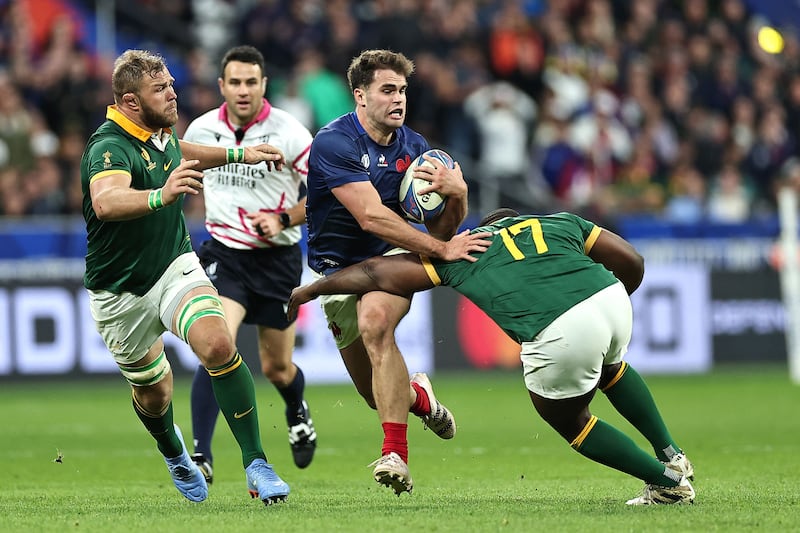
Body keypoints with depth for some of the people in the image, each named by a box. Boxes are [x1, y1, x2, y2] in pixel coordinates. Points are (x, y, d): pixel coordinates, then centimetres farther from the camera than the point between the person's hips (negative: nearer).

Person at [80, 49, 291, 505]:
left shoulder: (161, 130, -2)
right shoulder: (109, 147, -26)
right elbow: (106, 202, -50)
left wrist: (238, 154, 25)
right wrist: (160, 196, -67)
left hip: (175, 266, 4)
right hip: (122, 292, -4)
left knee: (218, 346, -25)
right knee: (154, 394, 13)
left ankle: (256, 463, -19)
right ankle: (172, 449, 50)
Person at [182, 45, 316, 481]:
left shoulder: (289, 133, -12)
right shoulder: (200, 130, -2)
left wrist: (284, 219, -21)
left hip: (277, 258, -1)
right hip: (223, 254, 1)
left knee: (276, 368, 11)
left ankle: (298, 414, 48)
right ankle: (201, 456, -22)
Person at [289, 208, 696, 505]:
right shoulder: (559, 222, 30)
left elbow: (376, 273, 29)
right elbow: (632, 262, 26)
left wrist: (304, 293, 38)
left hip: (557, 332, -5)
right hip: (612, 298, 5)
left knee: (566, 420, 24)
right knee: (610, 371, 40)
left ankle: (669, 482, 24)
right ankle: (671, 455, 40)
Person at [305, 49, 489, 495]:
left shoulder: (414, 147, -2)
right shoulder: (333, 143, -20)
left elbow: (441, 231, -3)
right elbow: (372, 217, -29)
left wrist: (455, 191, -26)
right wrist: (442, 249, -33)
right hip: (338, 268, -1)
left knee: (374, 322, -34)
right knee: (374, 391, 2)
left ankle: (397, 456, -37)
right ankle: (418, 395, 42)